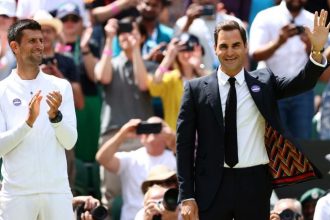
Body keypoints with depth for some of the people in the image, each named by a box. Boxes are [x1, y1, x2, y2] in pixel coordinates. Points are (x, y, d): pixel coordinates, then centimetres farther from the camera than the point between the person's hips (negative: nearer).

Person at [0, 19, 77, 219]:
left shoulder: (61, 87, 7)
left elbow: (70, 141, 1)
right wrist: (28, 122, -19)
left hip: (57, 190, 1)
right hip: (17, 193, -1)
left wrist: (55, 116, -17)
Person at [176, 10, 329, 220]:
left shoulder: (263, 82, 8)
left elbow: (302, 83, -7)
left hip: (255, 183, 1)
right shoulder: (196, 89, 4)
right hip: (213, 185, -1)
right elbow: (184, 144, 2)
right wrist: (187, 196, -4)